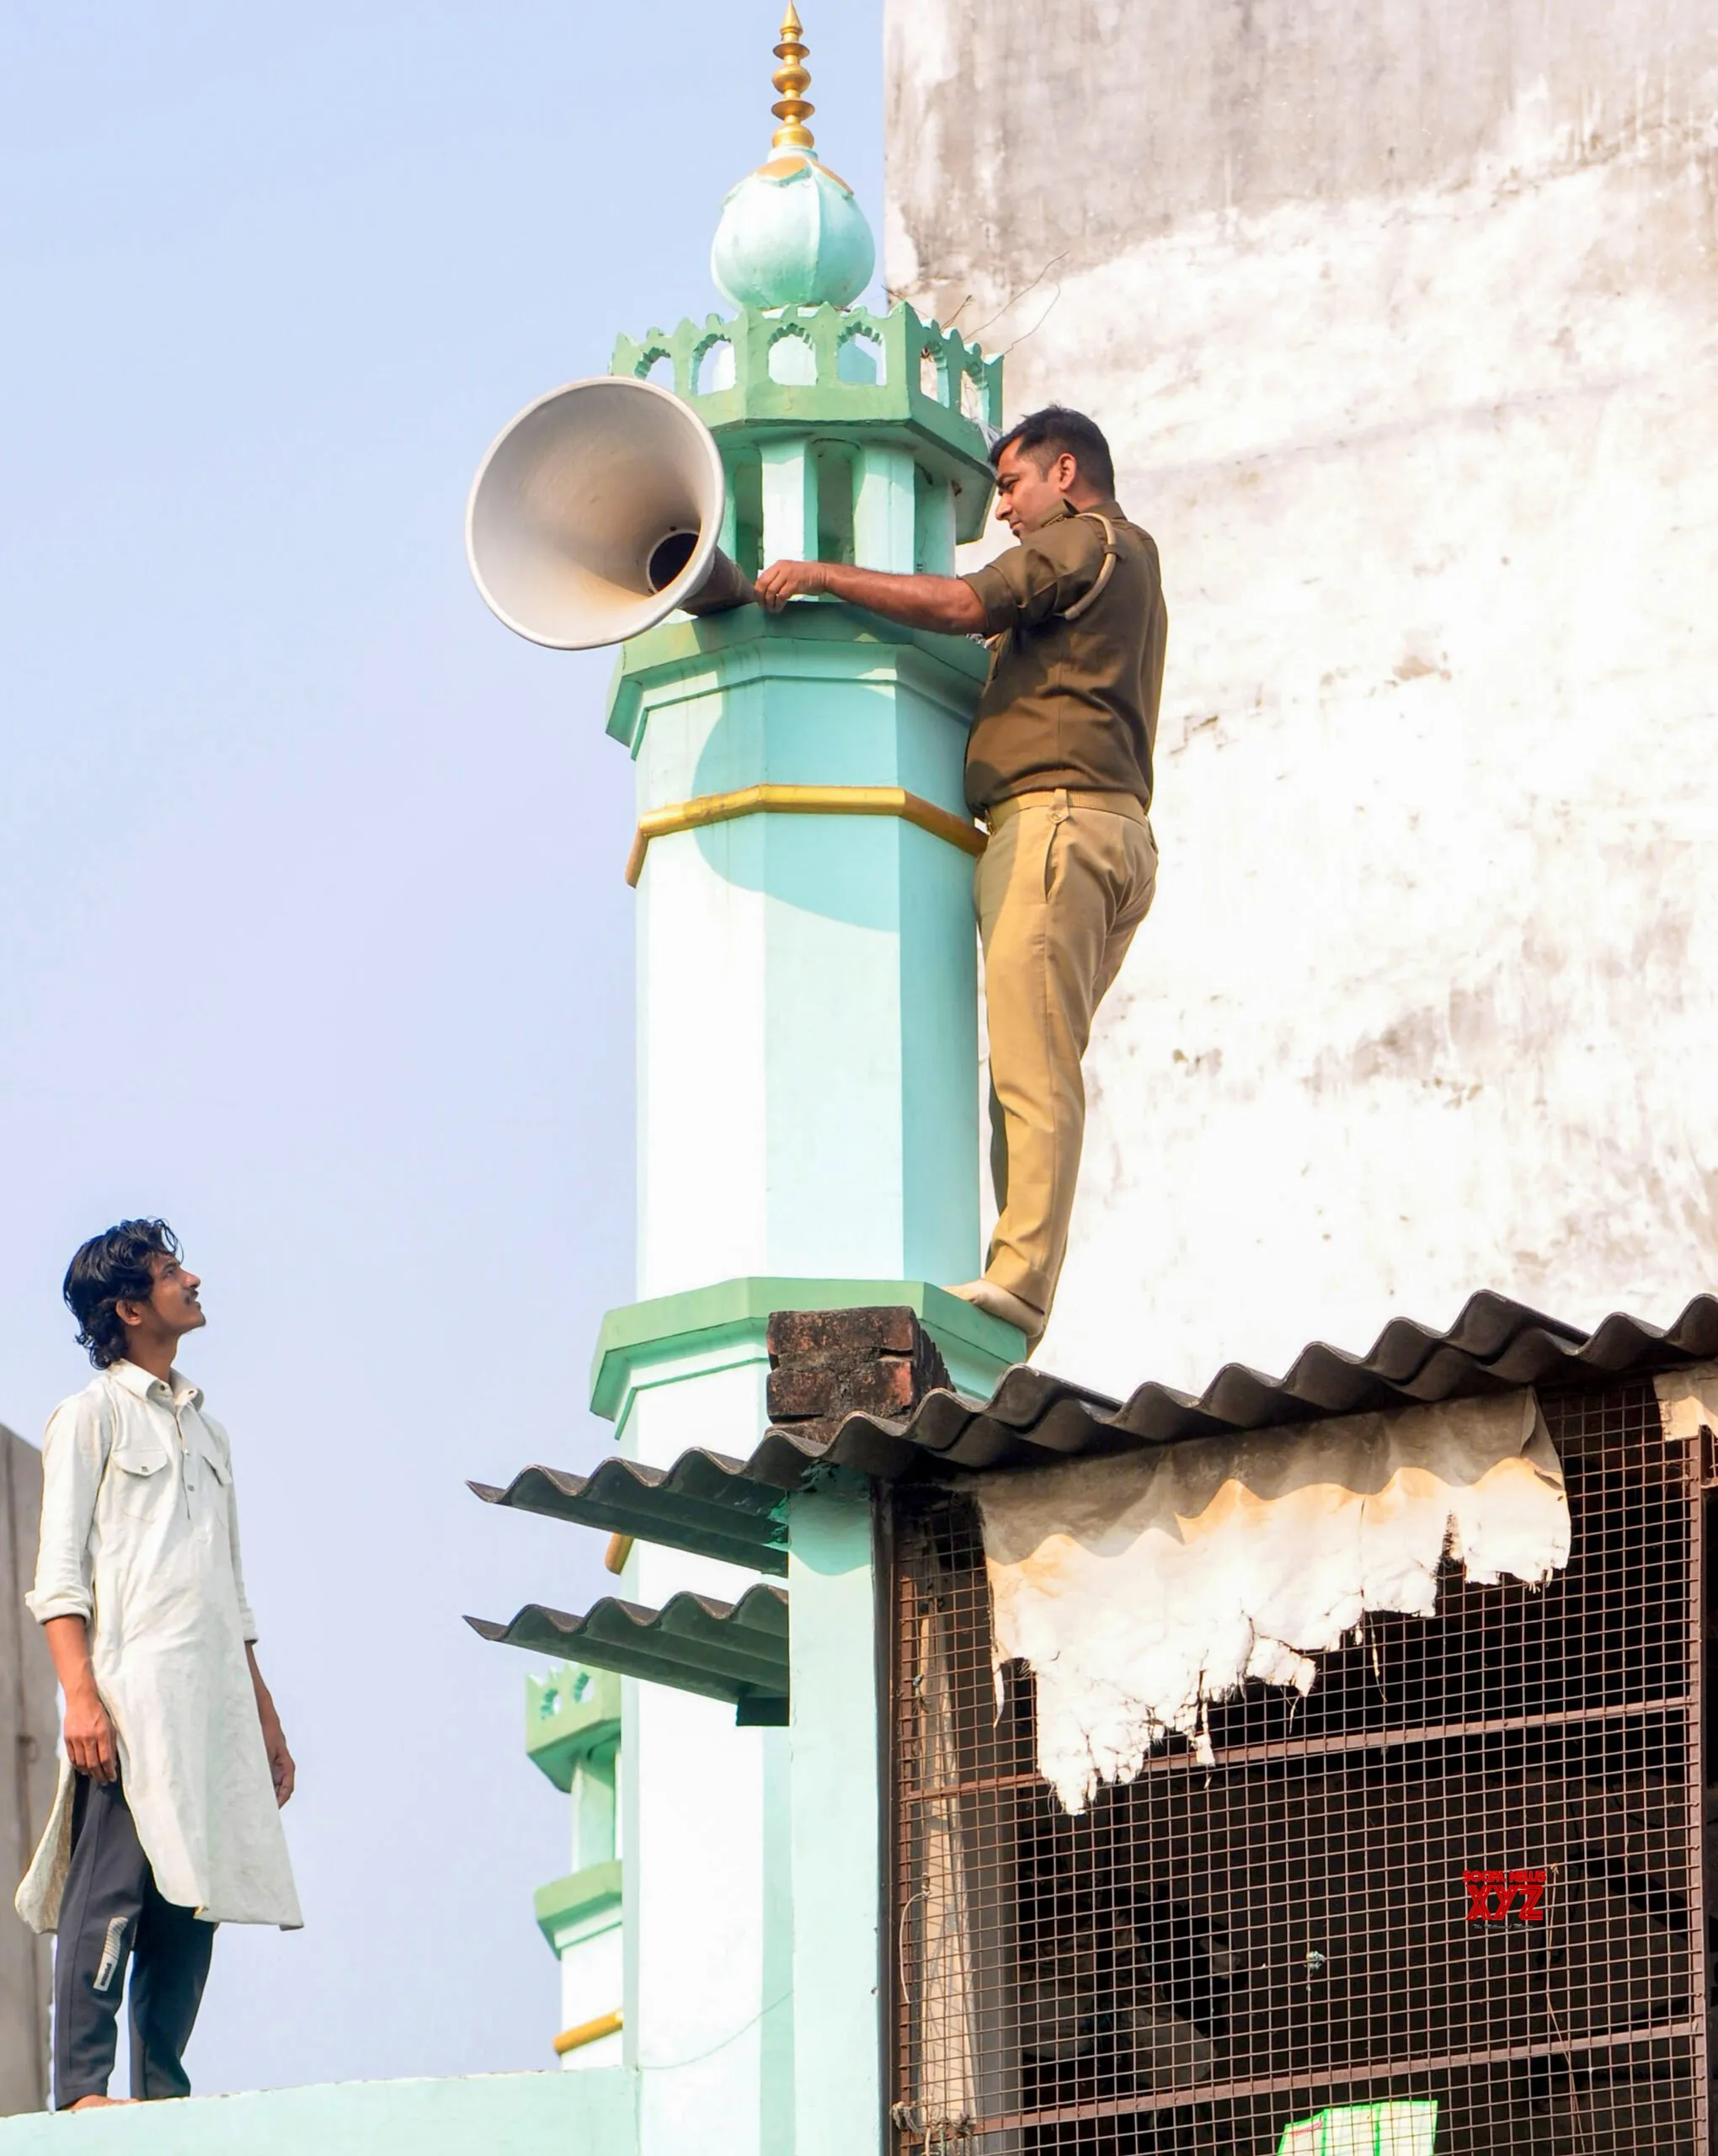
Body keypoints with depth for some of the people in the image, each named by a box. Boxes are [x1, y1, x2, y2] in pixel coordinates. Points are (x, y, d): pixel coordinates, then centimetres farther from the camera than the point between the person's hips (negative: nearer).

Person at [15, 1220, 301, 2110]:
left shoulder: (205, 1429, 25)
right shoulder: (91, 1415, 5)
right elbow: (59, 1576, -4)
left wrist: (265, 1718, 20)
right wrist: (81, 1694, -17)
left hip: (213, 1701, 7)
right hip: (130, 1692, -7)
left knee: (194, 1889, 0)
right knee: (112, 1884, -14)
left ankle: (164, 2087, 1)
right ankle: (83, 2086, -18)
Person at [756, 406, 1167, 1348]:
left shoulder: (1083, 540, 2)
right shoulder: (1130, 569, 32)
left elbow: (961, 606, -12)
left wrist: (822, 575, -8)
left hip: (1053, 813, -10)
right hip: (1116, 831, 10)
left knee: (1030, 1064, -16)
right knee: (1035, 1071, 2)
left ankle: (1018, 1272, -23)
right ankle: (1020, 1275, -6)